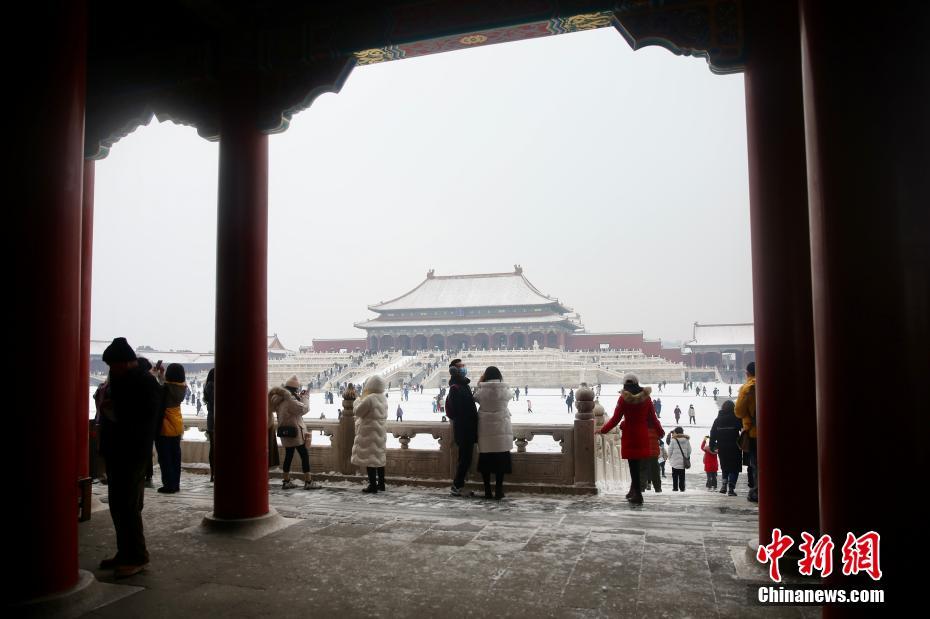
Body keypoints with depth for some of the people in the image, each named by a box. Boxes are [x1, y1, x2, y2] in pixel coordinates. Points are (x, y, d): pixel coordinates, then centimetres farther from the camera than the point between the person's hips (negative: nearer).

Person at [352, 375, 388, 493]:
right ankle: (381, 484, 22)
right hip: (381, 431, 9)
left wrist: (363, 396, -3)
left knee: (369, 458, -3)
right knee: (379, 457, 15)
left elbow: (358, 411, -11)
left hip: (369, 431, -9)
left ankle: (373, 485, -3)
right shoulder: (383, 398, 6)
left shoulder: (369, 398, -20)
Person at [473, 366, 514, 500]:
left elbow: (476, 398, 10)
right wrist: (502, 381, 16)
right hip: (501, 429, 0)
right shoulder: (505, 390, -7)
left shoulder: (482, 390, -9)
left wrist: (479, 382, 14)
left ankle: (487, 491, 11)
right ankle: (498, 490, 8)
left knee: (485, 461, 9)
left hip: (485, 429, 0)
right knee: (501, 461, 8)